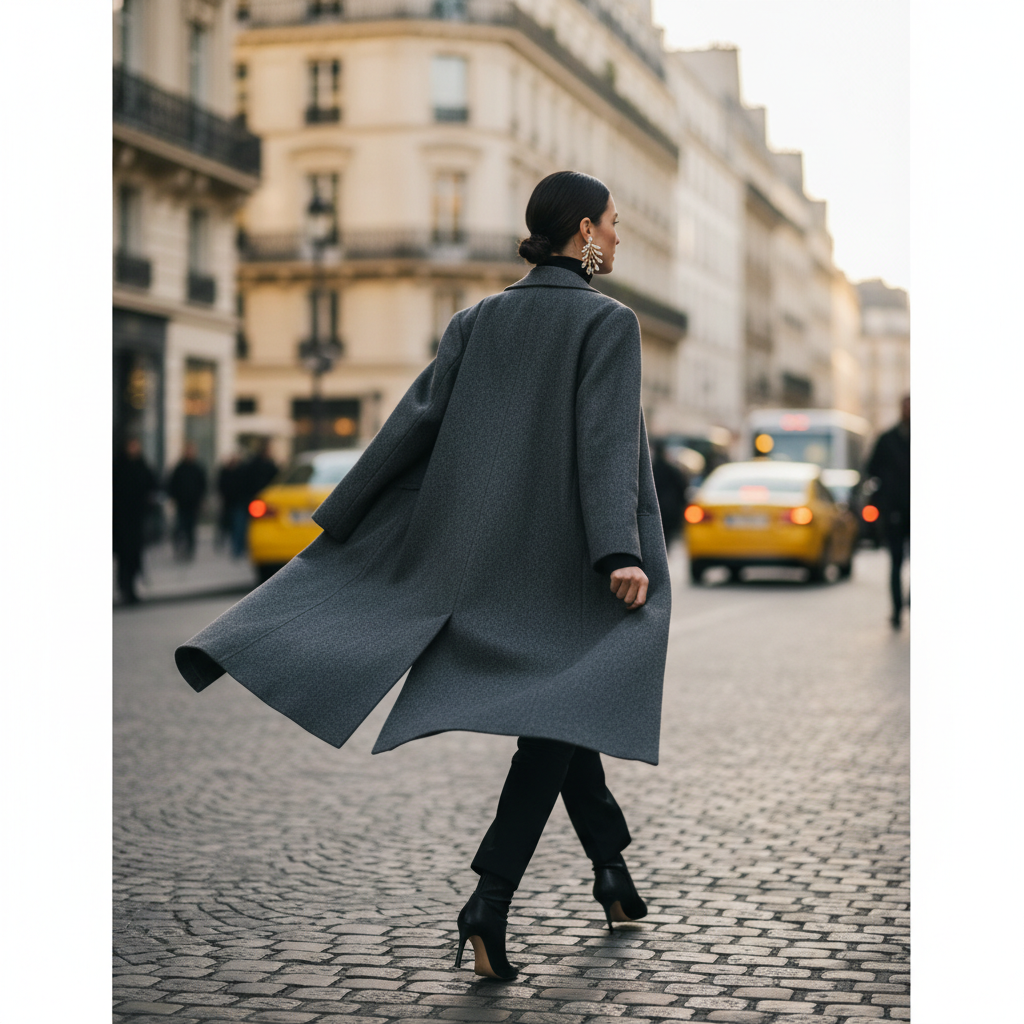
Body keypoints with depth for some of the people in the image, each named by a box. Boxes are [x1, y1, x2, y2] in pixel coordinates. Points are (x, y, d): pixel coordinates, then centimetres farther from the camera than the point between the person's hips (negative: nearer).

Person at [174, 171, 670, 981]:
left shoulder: (479, 320, 8)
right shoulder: (610, 322, -8)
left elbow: (414, 424, 4)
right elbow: (606, 441, -21)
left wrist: (339, 522, 6)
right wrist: (619, 552, -29)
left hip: (488, 543, 5)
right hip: (569, 554, -5)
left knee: (561, 709, 21)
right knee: (554, 720, -1)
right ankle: (490, 901, -14)